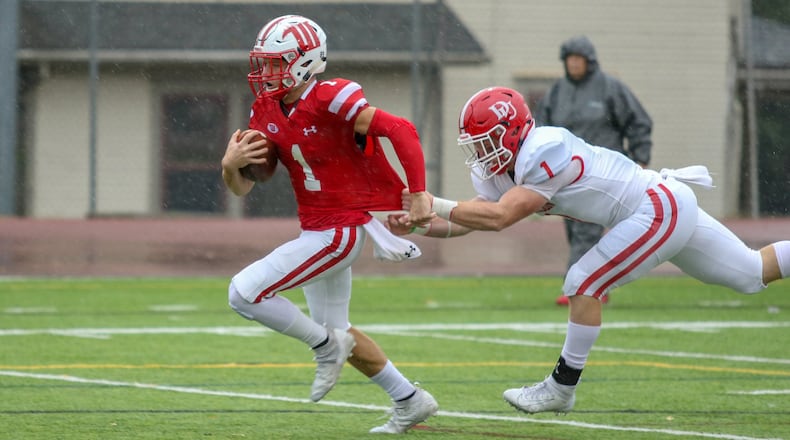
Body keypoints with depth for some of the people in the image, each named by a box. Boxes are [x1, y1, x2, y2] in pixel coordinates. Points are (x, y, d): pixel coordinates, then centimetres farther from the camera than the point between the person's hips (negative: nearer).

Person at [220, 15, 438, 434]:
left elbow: (401, 130, -26)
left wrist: (418, 193, -28)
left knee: (244, 293, -16)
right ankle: (410, 401, 34)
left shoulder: (330, 101, -22)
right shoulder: (267, 112, 3)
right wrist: (230, 165, -18)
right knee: (336, 331, 21)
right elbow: (241, 186, 5)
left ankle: (325, 345, 3)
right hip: (316, 231, 9)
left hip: (339, 232, -9)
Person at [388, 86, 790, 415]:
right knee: (752, 274, 18)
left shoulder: (545, 153, -26)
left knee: (583, 285, -10)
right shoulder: (499, 172, 3)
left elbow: (498, 217, -30)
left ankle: (562, 387, 0)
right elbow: (470, 219, 5)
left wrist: (436, 205, -25)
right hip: (667, 207, 10)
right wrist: (417, 226, -9)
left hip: (661, 208, -10)